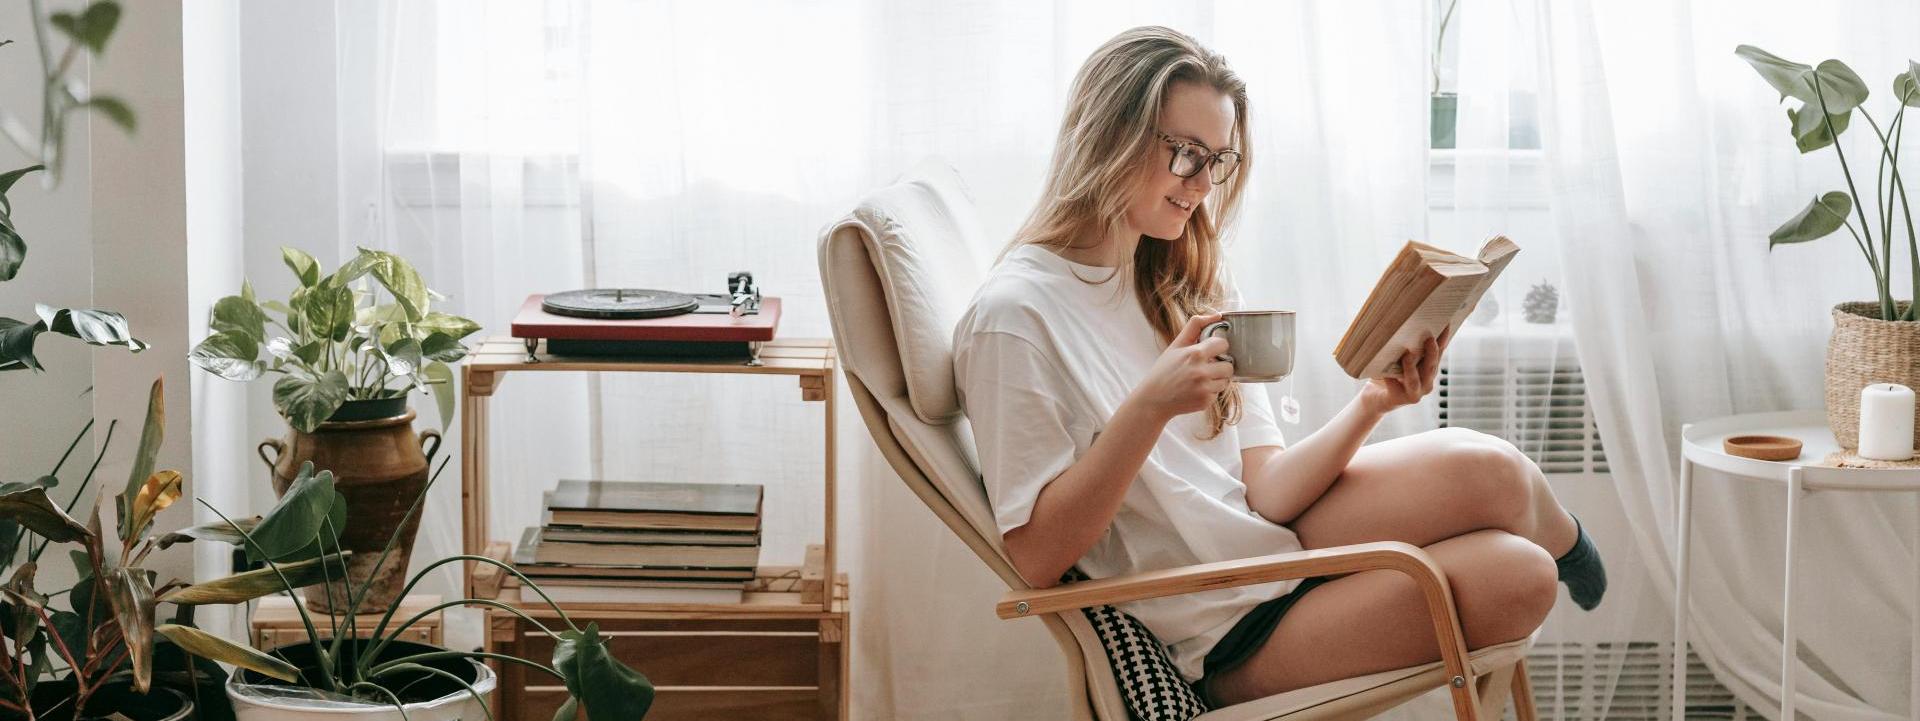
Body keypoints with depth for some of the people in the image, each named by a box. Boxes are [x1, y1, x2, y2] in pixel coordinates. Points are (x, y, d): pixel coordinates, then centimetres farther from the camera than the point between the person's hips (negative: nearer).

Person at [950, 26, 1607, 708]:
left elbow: (1263, 491, 0)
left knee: (1518, 574, -19)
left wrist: (1371, 405, -17)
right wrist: (1150, 406, -27)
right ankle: (1557, 537, 14)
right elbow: (1038, 556, -17)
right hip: (1223, 638, -7)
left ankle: (1555, 541, 17)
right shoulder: (1013, 316, -14)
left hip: (1277, 537, 7)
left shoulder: (1191, 287, 10)